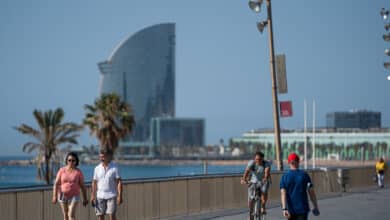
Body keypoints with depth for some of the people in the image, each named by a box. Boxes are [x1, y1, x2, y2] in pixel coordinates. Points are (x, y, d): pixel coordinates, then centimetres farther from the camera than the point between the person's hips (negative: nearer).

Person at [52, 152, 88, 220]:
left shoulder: (78, 172, -5)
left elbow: (82, 186, 0)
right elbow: (56, 184, -6)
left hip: (74, 196, -2)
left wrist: (85, 199, 2)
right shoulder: (62, 170, -4)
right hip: (63, 196, 2)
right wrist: (54, 196, -14)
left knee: (71, 214, -18)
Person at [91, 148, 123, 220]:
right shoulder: (97, 168, 6)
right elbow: (94, 182, 10)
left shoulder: (114, 168, -4)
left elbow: (119, 182, -5)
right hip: (100, 196, 3)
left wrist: (119, 196, -12)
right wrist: (93, 195, 4)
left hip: (111, 196, -3)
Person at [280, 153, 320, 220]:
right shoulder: (304, 175, -1)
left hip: (291, 209, 2)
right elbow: (311, 192, -2)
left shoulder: (284, 177, 0)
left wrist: (284, 209, -18)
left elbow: (283, 194, -11)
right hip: (303, 208, -1)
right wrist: (315, 206, 7)